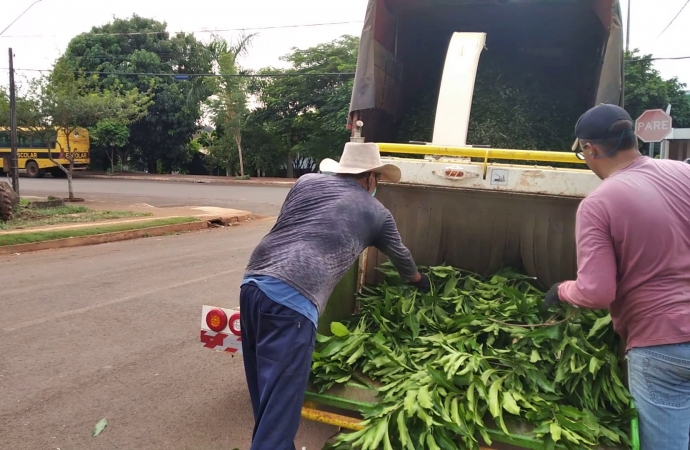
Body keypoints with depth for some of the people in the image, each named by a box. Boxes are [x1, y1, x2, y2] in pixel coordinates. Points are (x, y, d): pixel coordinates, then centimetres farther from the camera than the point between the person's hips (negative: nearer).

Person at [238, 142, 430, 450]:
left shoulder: (307, 181, 19)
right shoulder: (377, 213, 14)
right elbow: (400, 255, 33)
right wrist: (419, 280, 53)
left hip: (253, 283, 6)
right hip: (292, 300, -6)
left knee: (265, 389, 21)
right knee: (279, 407, 1)